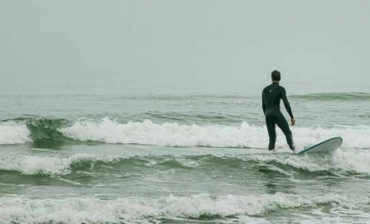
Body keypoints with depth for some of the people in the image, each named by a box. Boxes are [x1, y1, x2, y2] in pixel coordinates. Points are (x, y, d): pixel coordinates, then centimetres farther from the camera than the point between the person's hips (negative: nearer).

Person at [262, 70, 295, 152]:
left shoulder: (265, 89, 16)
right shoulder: (280, 89, 0)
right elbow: (286, 103, -8)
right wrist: (292, 117, -6)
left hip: (268, 115, 5)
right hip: (276, 113, -5)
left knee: (272, 137, 10)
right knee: (288, 133, -6)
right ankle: (293, 150, -21)